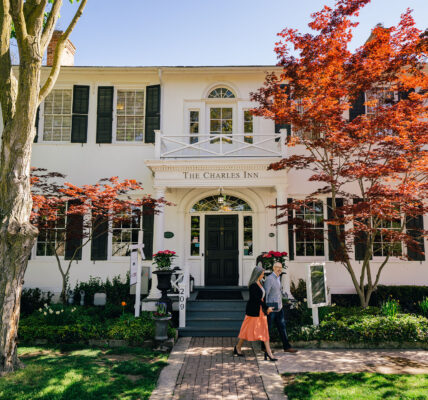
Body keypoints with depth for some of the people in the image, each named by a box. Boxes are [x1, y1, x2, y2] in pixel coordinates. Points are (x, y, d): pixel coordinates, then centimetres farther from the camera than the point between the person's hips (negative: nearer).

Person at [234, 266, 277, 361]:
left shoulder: (260, 283, 9)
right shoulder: (253, 285, -19)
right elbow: (257, 298, -21)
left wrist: (266, 308, 8)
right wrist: (266, 308, -15)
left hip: (261, 310, 9)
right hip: (253, 310, -9)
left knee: (264, 330, 6)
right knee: (248, 329, 3)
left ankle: (268, 352, 10)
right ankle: (238, 347, 21)